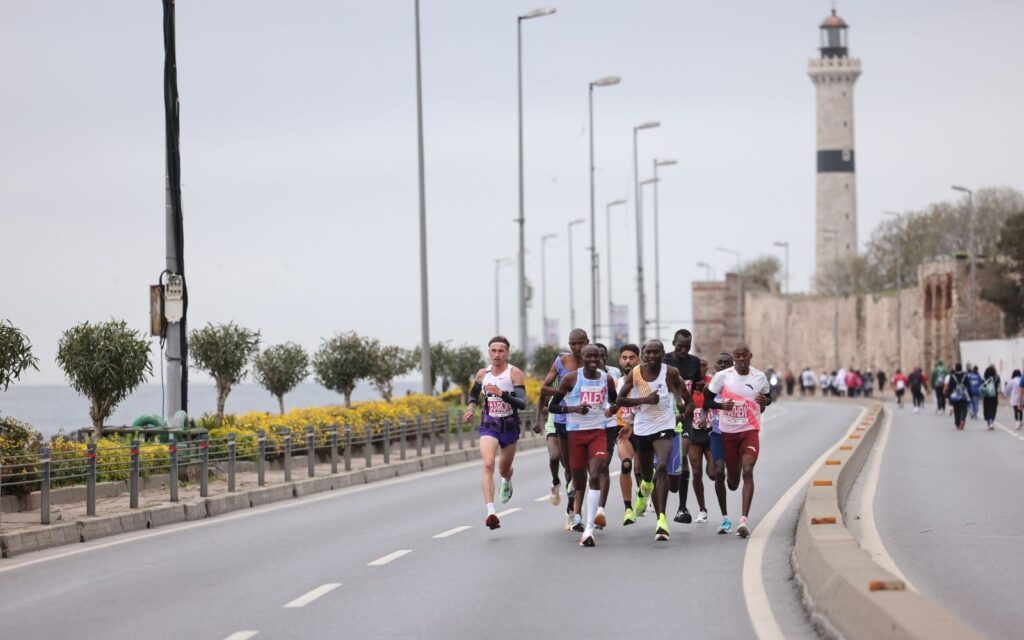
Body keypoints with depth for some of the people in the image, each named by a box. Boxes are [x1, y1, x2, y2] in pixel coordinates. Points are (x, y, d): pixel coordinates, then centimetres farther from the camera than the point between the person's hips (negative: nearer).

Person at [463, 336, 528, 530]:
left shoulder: (515, 374, -12)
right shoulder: (483, 374, 1)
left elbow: (522, 404, -22)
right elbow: (474, 393, 23)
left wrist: (502, 394, -35)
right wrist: (471, 407, 4)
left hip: (510, 426, -1)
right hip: (488, 426, 1)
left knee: (504, 469, 16)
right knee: (488, 464, -22)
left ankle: (507, 482, 57)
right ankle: (491, 512, -31)